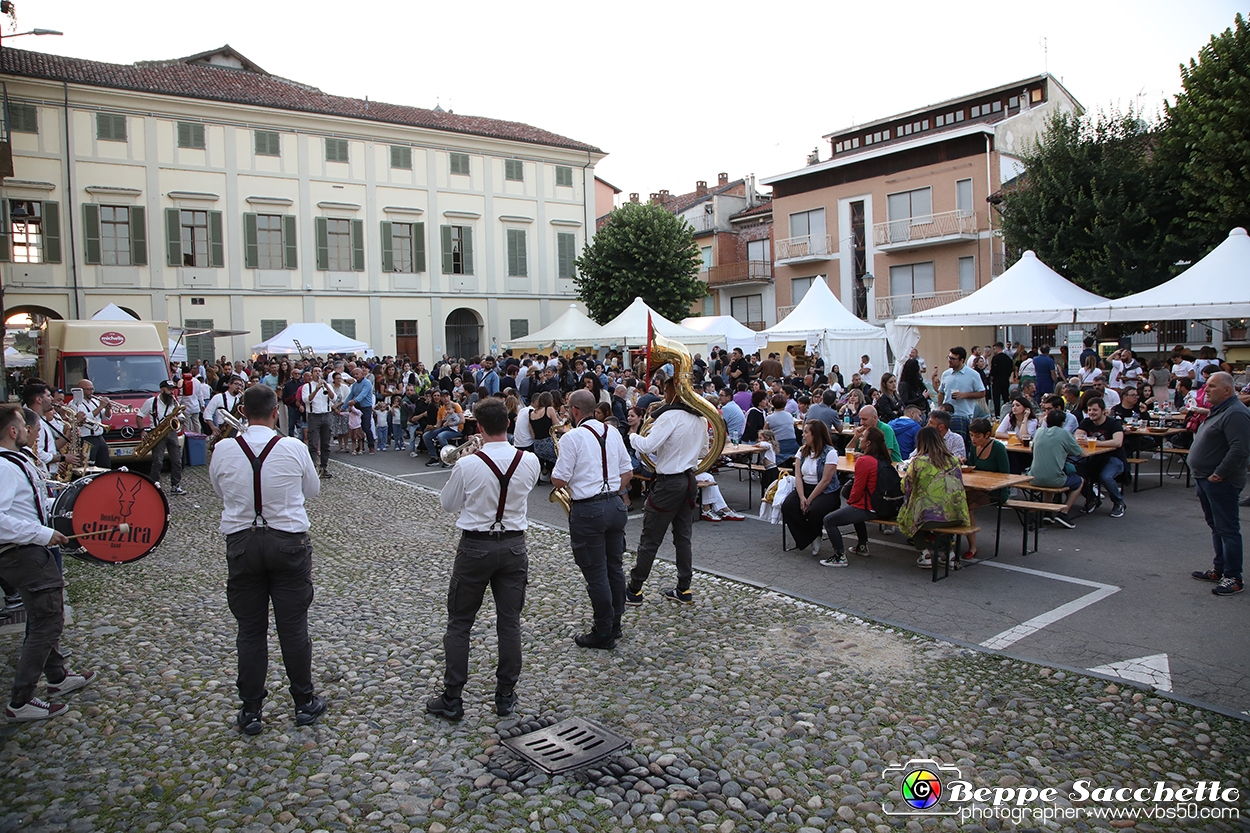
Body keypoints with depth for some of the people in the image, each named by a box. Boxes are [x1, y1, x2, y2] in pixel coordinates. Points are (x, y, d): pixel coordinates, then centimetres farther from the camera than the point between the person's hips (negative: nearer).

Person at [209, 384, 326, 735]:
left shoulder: (223, 450, -7)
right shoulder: (294, 448, -11)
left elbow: (219, 489, 11)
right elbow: (312, 490, 4)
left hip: (241, 544, 1)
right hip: (289, 542, -1)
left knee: (250, 631, 10)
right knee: (293, 627, 9)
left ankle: (251, 711, 20)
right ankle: (304, 704, 21)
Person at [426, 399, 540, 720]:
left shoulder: (468, 465, -16)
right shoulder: (529, 461, -8)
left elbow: (447, 504, -1)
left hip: (475, 546, -2)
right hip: (514, 546, 3)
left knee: (459, 624, 10)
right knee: (510, 623, 11)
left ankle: (451, 699, 16)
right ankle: (506, 697, 21)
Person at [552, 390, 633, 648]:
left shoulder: (572, 437, -12)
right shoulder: (613, 433, 7)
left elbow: (559, 481, -12)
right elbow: (628, 472, 10)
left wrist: (555, 469, 8)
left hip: (588, 511, -7)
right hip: (617, 505, 7)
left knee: (596, 574, 2)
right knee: (615, 567, 16)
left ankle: (603, 634, 12)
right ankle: (615, 625, 29)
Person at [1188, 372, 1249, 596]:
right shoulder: (1218, 410, 16)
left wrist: (1219, 474, -22)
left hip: (1221, 483, -11)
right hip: (1206, 479, 11)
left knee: (1227, 530, -5)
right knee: (1216, 527, 18)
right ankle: (1219, 570, 28)